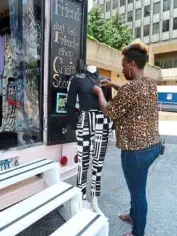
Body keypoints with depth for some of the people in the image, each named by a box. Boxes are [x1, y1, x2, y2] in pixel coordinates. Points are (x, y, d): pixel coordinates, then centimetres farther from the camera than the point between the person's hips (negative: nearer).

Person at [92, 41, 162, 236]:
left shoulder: (131, 87, -22)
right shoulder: (151, 84, 6)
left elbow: (108, 112, -11)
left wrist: (99, 92, 4)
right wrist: (113, 85, 22)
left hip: (136, 150, -9)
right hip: (153, 145, 9)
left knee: (138, 191, 10)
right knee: (137, 187, 28)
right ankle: (133, 215, 51)